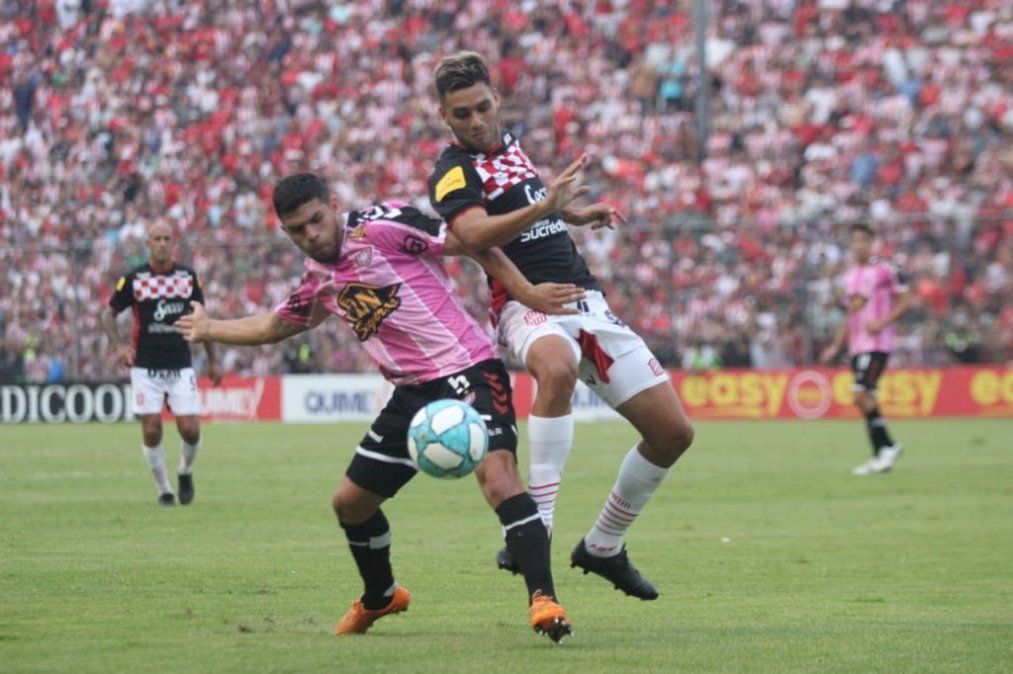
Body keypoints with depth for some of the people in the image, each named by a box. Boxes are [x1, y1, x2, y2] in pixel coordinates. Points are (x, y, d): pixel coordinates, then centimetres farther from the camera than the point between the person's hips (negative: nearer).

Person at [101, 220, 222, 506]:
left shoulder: (188, 276, 4)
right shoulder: (133, 279, -2)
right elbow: (109, 313, 4)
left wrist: (212, 360, 14)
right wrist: (118, 346, -13)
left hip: (181, 367, 1)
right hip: (146, 367, -1)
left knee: (190, 430, -7)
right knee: (151, 429, -8)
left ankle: (185, 472, 24)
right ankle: (163, 489, 10)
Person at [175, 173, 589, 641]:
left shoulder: (380, 226, -10)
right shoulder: (318, 280, 12)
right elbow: (274, 326, 31)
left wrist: (529, 294, -16)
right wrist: (208, 330, 37)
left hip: (467, 370, -8)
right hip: (413, 391, 8)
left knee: (497, 478, -30)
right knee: (349, 502, 15)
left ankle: (543, 599, -33)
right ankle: (379, 598, 40)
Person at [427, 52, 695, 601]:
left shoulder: (507, 145, 17)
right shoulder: (452, 173, -8)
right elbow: (475, 234, -29)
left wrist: (579, 215, 23)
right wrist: (542, 206, -40)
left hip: (586, 301, 8)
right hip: (529, 303, -8)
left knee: (673, 432, 2)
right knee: (557, 367, -44)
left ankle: (603, 547, 21)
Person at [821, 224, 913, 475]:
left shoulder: (883, 271, -4)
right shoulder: (850, 276, 18)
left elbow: (905, 301, -4)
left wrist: (882, 322, -16)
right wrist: (835, 347, 20)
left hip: (877, 344, -8)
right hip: (856, 347, 8)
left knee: (861, 395, -17)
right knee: (865, 400, 5)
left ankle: (887, 447, -8)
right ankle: (881, 456, 9)